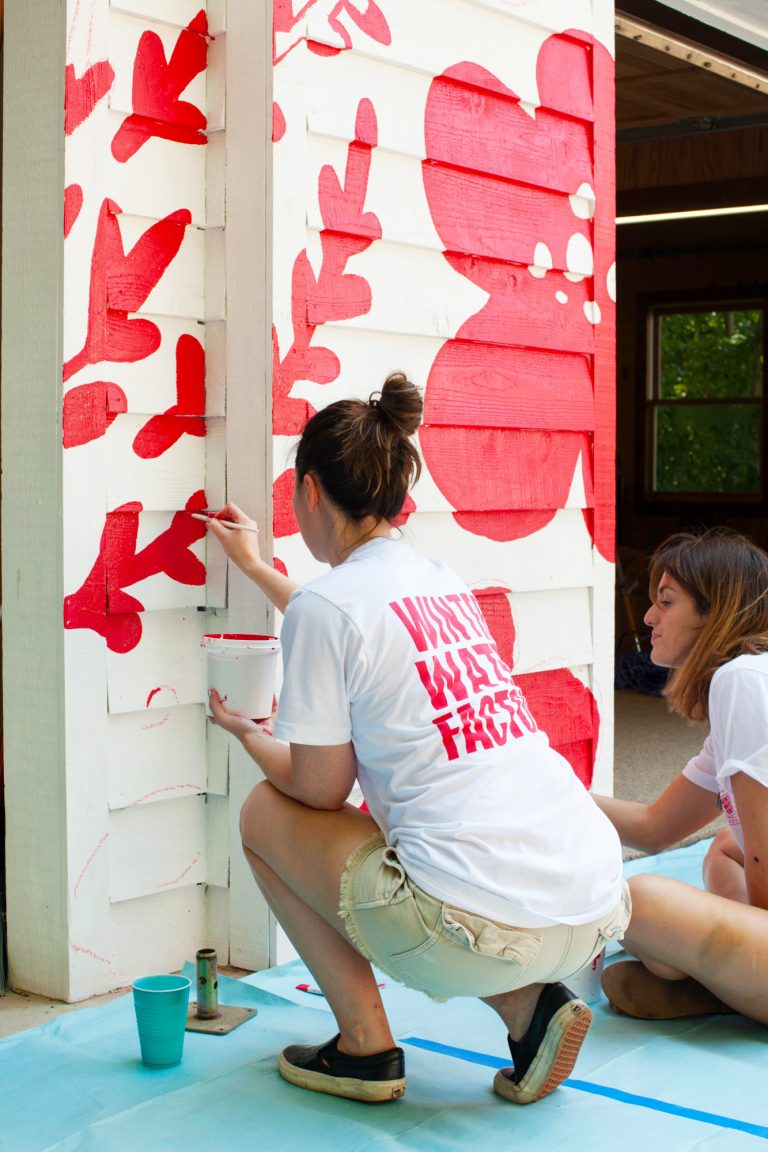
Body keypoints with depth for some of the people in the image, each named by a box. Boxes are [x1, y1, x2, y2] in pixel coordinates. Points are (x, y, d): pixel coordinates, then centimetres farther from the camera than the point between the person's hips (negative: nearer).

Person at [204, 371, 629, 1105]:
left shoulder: (322, 604, -6)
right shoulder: (441, 580, 17)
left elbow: (320, 789, 1)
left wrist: (247, 734, 22)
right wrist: (253, 565, 52)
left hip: (487, 932, -7)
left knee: (265, 811, 14)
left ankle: (366, 1045, 15)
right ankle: (528, 1006, 14)